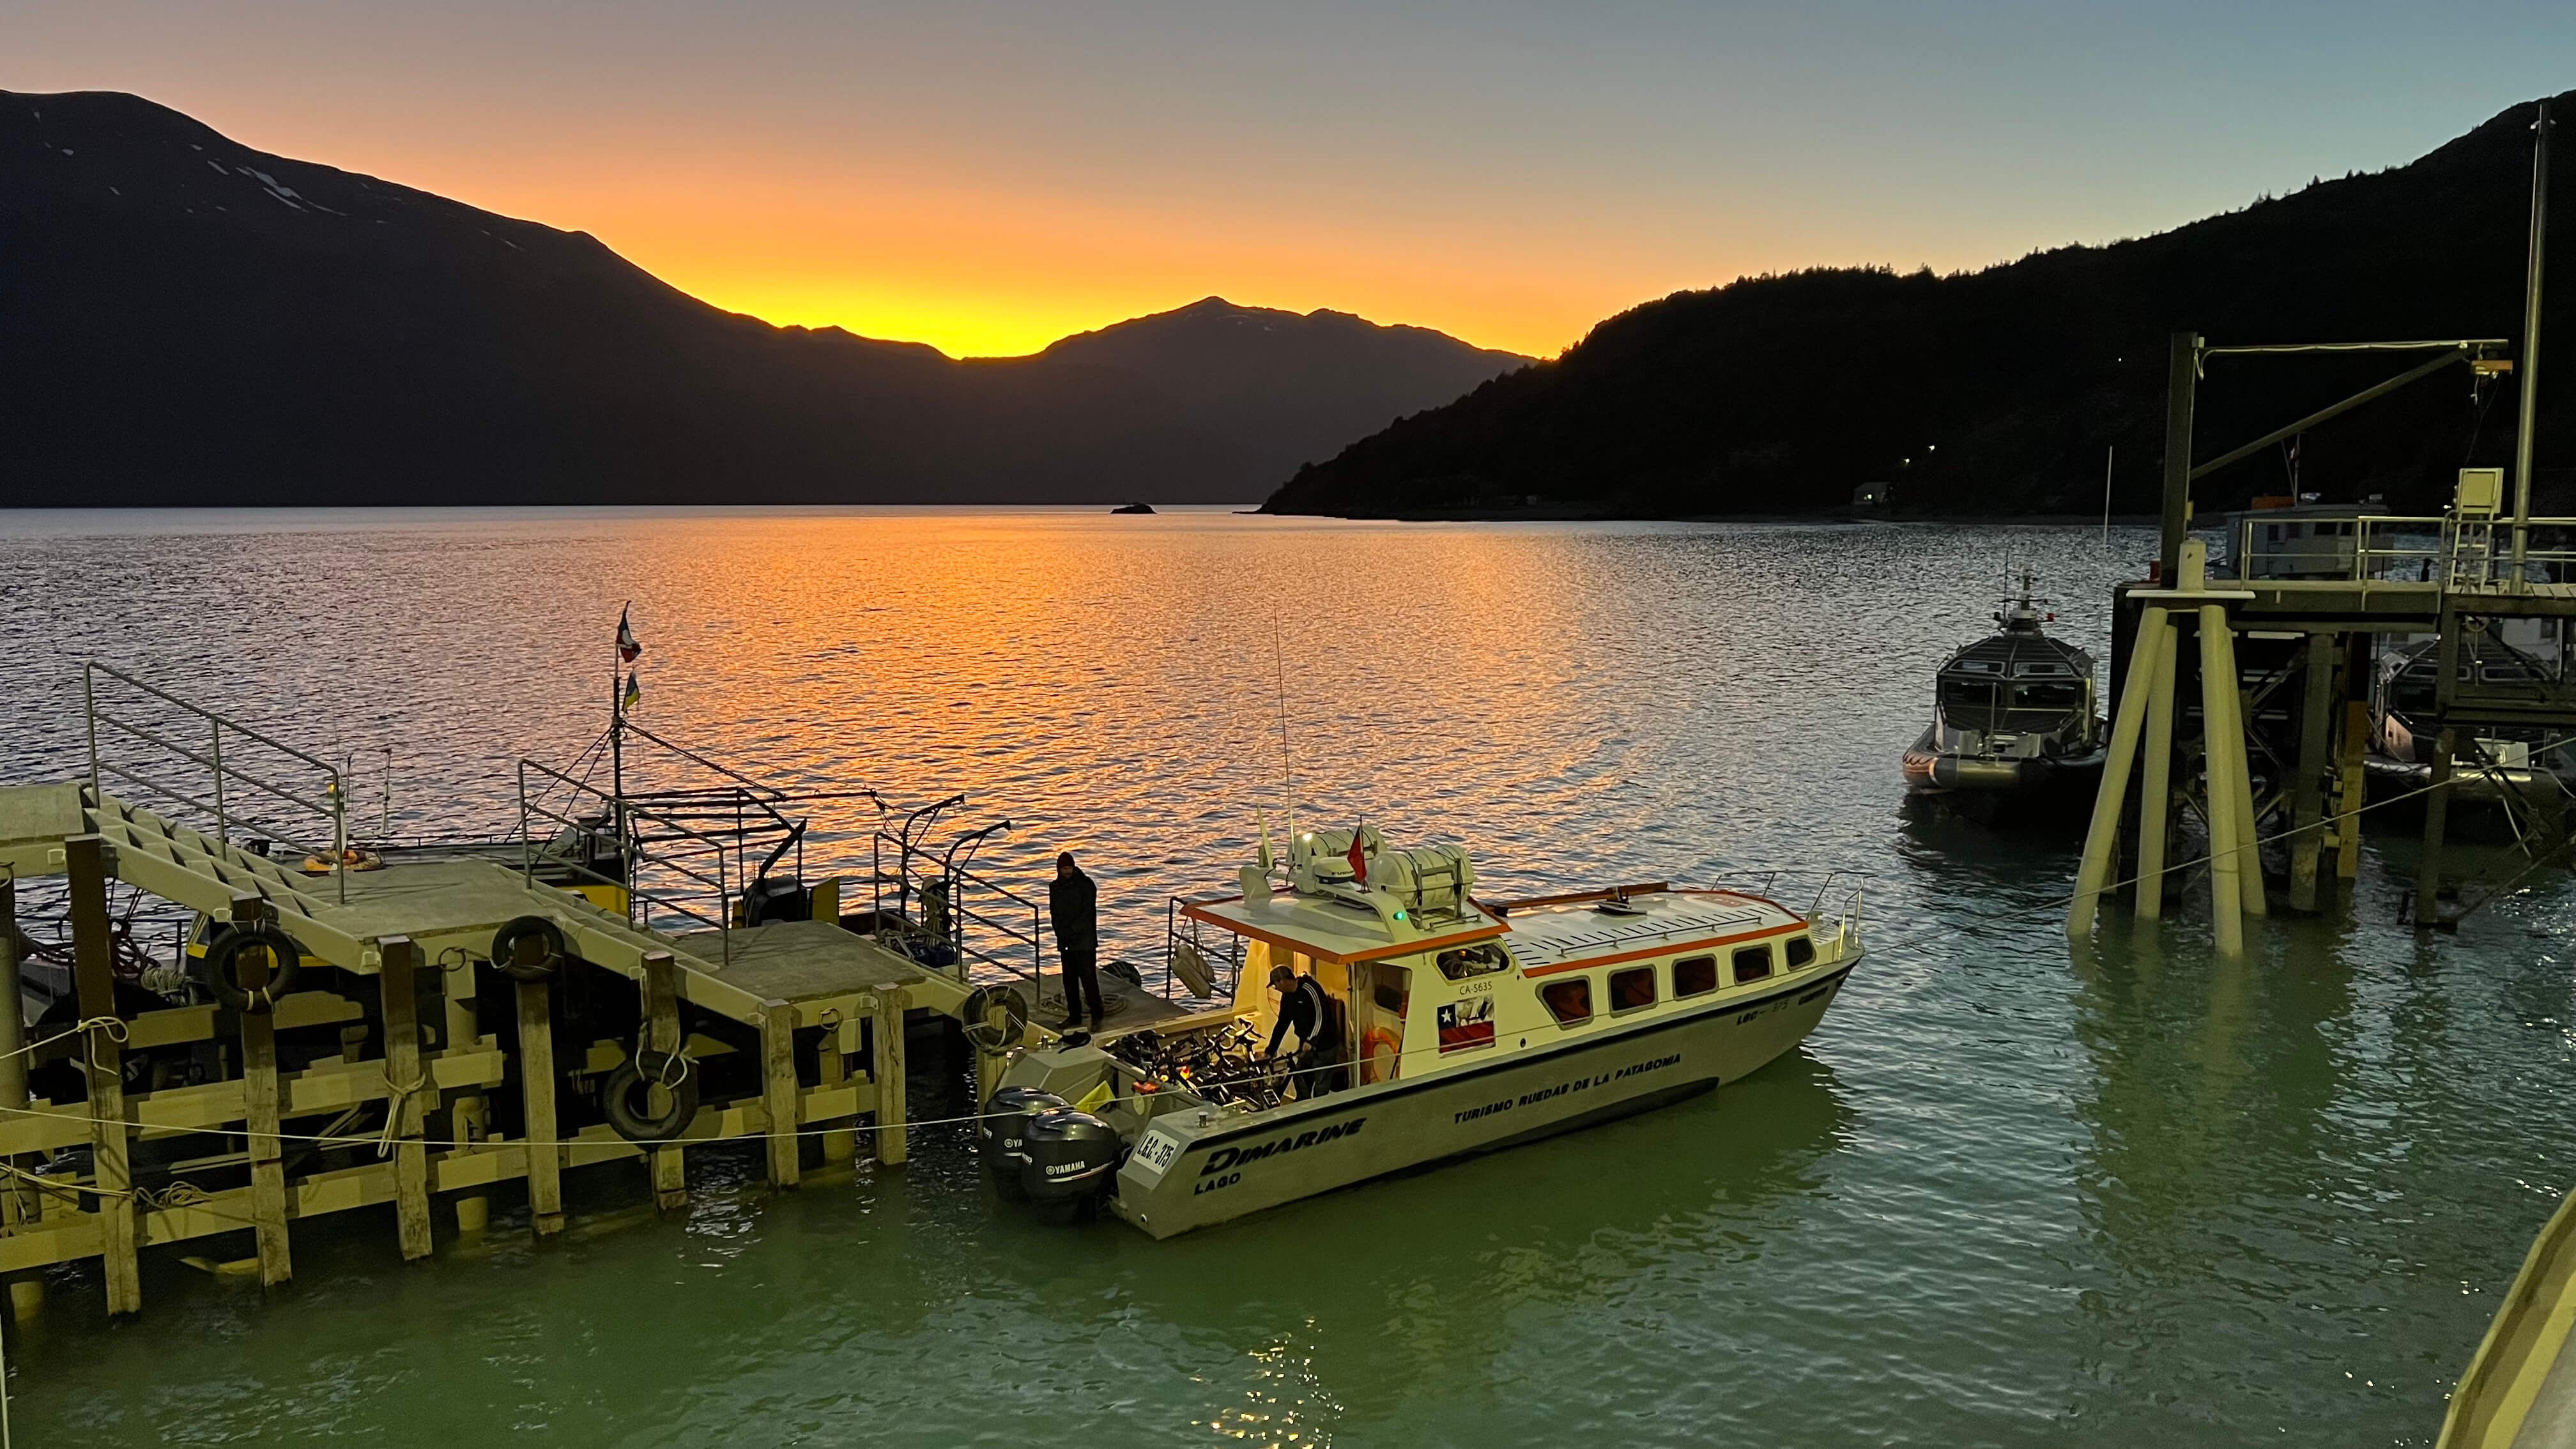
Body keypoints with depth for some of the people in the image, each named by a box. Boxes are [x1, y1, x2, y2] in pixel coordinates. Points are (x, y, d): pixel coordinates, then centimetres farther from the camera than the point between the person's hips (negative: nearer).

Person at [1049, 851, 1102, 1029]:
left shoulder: (1086, 884, -5)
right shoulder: (1055, 887, 10)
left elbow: (1087, 912, -10)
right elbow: (1054, 913, 8)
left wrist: (1072, 931, -14)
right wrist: (1061, 933, -7)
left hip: (1085, 941, -5)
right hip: (1065, 942, 5)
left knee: (1088, 978, -8)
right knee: (1069, 981, 9)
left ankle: (1096, 1017, -1)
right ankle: (1074, 1016, 18)